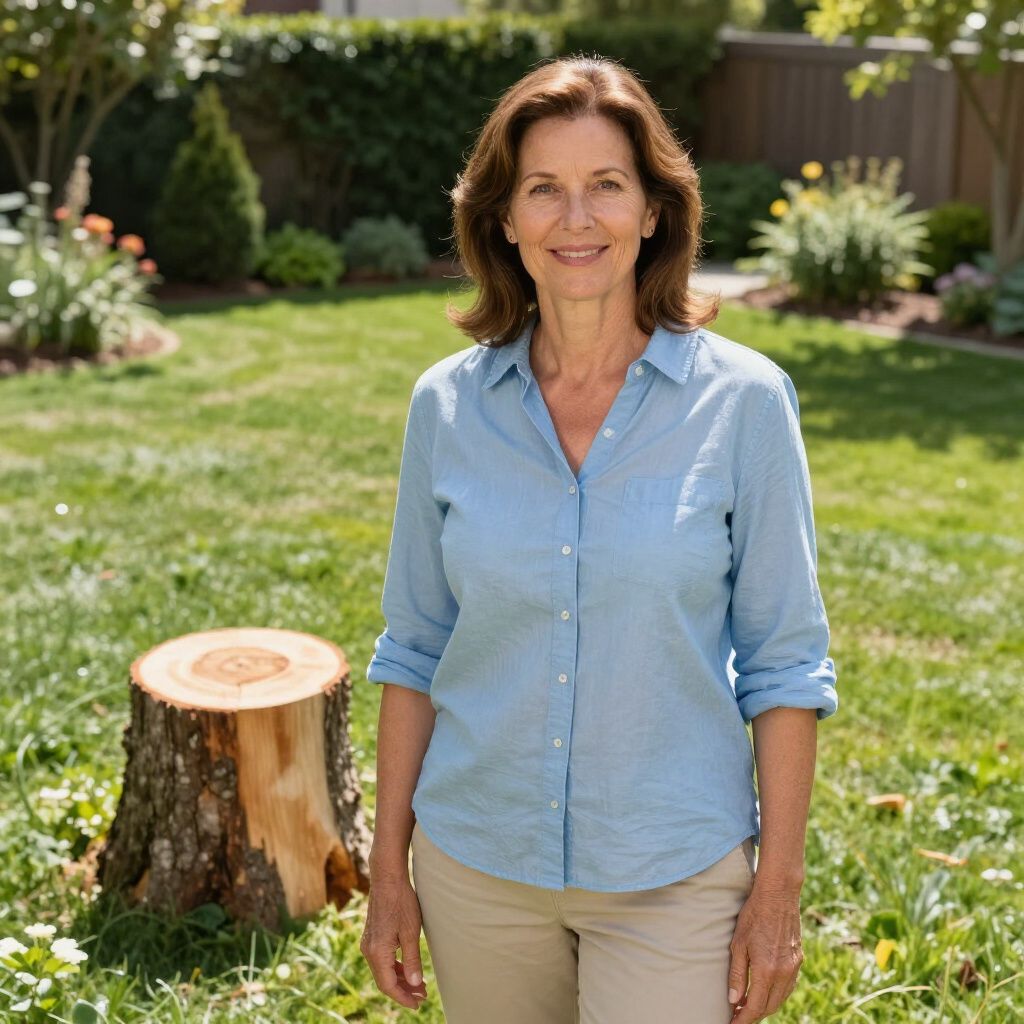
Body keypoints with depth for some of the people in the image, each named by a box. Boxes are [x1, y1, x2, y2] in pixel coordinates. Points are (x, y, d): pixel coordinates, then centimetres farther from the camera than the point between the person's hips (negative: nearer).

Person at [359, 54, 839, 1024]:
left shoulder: (743, 401, -10)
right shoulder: (447, 404, -3)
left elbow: (784, 660, -6)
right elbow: (413, 650, 3)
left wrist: (778, 888, -6)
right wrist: (388, 868, 4)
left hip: (671, 873, -2)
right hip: (476, 863, 3)